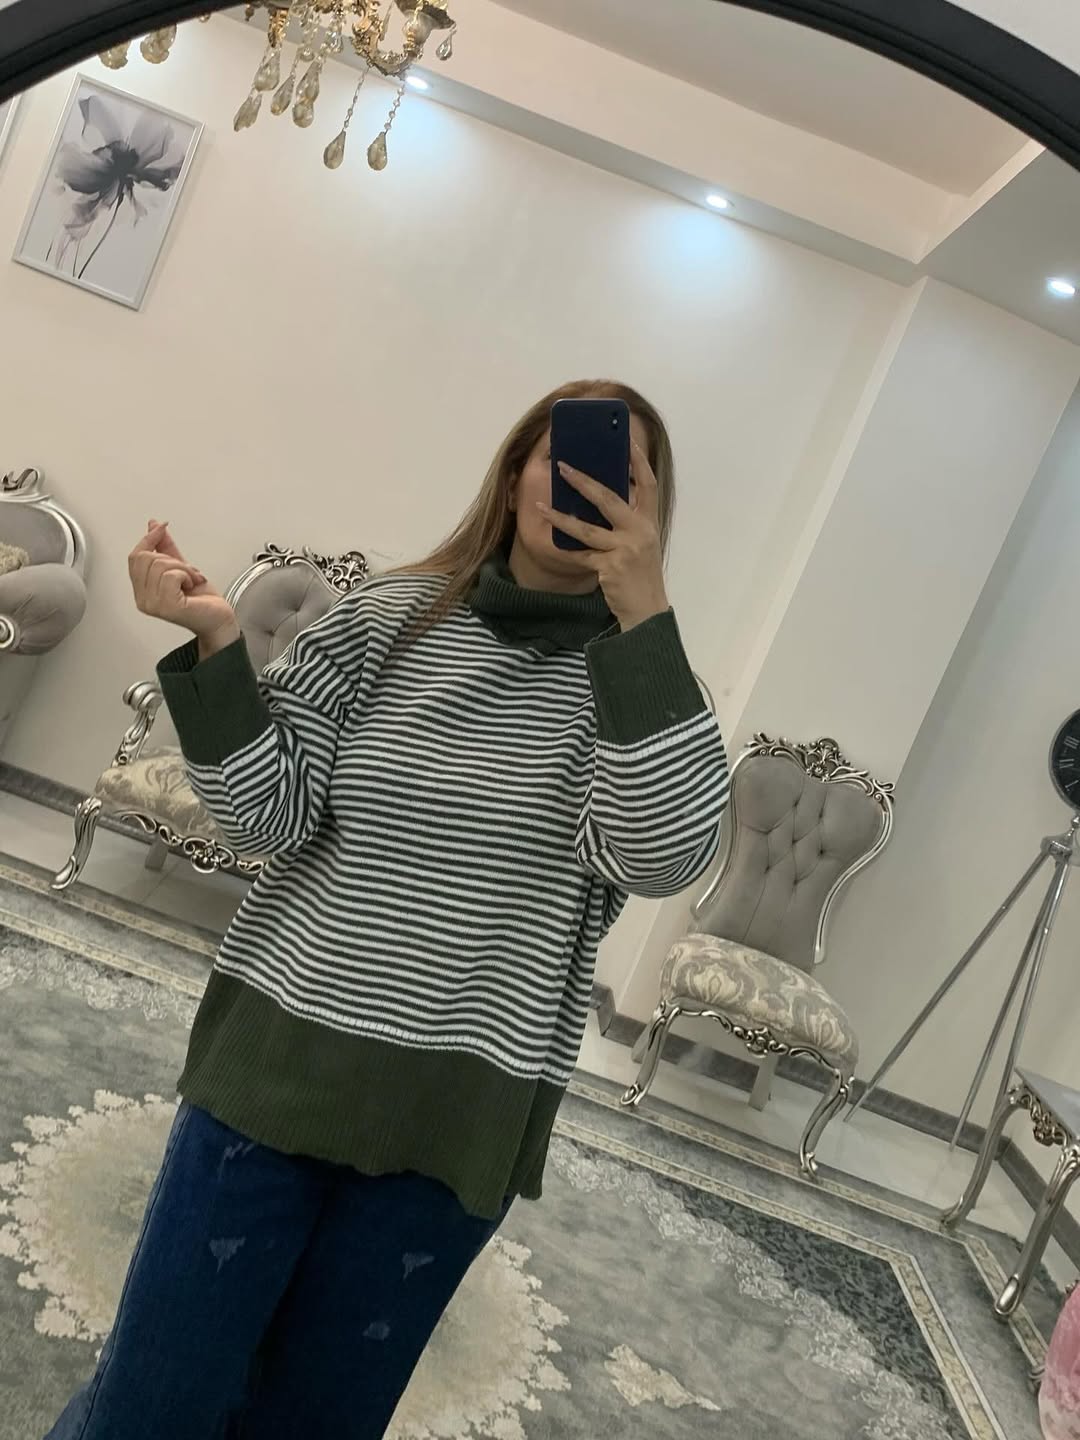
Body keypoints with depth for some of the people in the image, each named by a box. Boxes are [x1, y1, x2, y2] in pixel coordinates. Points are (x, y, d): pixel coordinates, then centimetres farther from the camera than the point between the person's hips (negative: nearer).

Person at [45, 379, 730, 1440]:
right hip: (282, 1054, 0)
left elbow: (662, 856, -20)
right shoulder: (388, 619, -1)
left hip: (461, 1112, 0)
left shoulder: (642, 679, -2)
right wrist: (214, 643, -19)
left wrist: (643, 613, -24)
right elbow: (268, 819, -5)